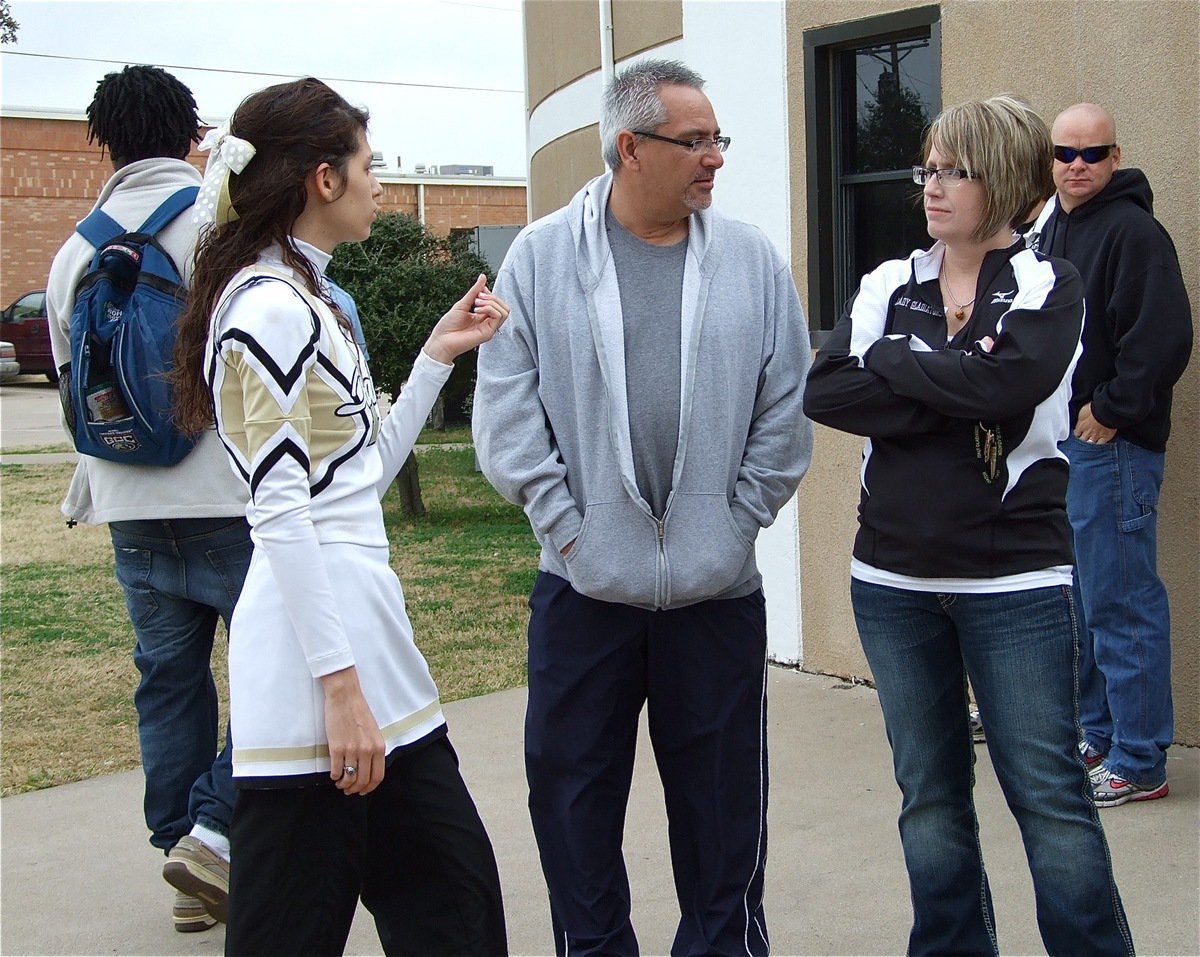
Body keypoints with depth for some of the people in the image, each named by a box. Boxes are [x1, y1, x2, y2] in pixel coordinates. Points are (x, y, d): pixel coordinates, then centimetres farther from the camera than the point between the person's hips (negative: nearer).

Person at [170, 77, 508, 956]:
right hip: (318, 637, -10)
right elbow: (278, 511, -19)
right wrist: (339, 680, -21)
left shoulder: (308, 301, 17)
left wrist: (440, 356, 16)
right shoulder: (269, 308, -13)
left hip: (363, 625, 10)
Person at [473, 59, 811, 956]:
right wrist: (565, 522, -6)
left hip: (718, 588, 1)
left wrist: (739, 519, 1)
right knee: (574, 797, 10)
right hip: (584, 583, 0)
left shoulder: (752, 260, 2)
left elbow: (785, 410, 5)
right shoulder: (541, 256, -1)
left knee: (723, 806, 11)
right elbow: (506, 410, -1)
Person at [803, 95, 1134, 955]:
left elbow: (1013, 378, -23)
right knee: (930, 796, 13)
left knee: (1050, 795, 0)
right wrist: (953, 396, -16)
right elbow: (824, 392, -8)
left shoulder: (1049, 287, -2)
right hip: (894, 580, 4)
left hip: (1014, 582, -4)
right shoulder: (889, 286, 7)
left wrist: (891, 364, -11)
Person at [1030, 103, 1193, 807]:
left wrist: (1112, 411, -15)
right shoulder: (1050, 228, 15)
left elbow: (1164, 338, -20)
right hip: (1059, 440, 9)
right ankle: (1097, 736, 29)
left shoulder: (1134, 231, -13)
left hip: (1111, 444, -9)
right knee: (1080, 597, 16)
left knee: (1120, 601, -5)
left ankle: (1139, 763, 4)